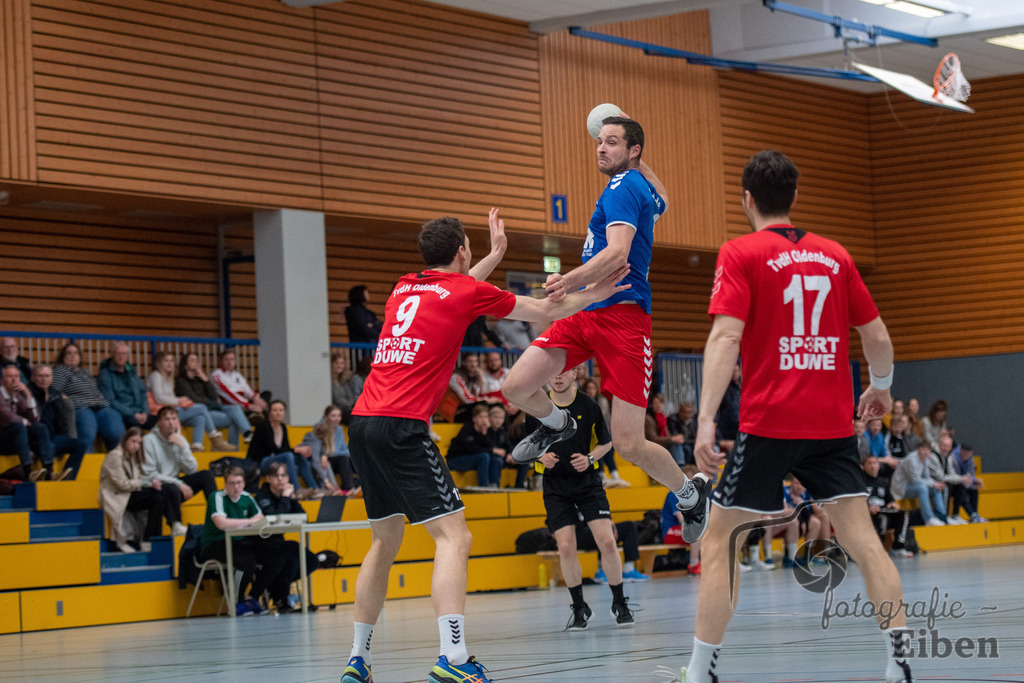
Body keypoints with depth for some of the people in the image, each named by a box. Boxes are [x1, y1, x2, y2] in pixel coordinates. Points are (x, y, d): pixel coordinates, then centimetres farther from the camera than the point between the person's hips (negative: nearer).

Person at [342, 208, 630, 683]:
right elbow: (545, 311, 12)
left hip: (363, 424, 8)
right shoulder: (466, 291, 1)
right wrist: (593, 294, 27)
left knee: (385, 542, 18)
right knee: (453, 537, -9)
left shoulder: (404, 289, 19)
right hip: (402, 427, -8)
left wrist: (494, 255, 53)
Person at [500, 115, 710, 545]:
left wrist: (571, 281, -36)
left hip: (621, 315, -8)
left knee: (629, 445, -9)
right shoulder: (645, 189, 16)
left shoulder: (623, 188, -10)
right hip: (583, 313, 8)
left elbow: (617, 253, -24)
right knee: (516, 387, -7)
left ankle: (691, 494, 16)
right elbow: (660, 203, 41)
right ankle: (556, 425, 25)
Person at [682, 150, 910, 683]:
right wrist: (881, 388, 34)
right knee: (861, 537, 2)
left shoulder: (740, 253, -1)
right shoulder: (834, 256, 11)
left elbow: (726, 336, -14)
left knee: (719, 539, 6)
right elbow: (877, 337, 14)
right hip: (833, 423, 3)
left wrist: (706, 419, -18)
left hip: (768, 423, -3)